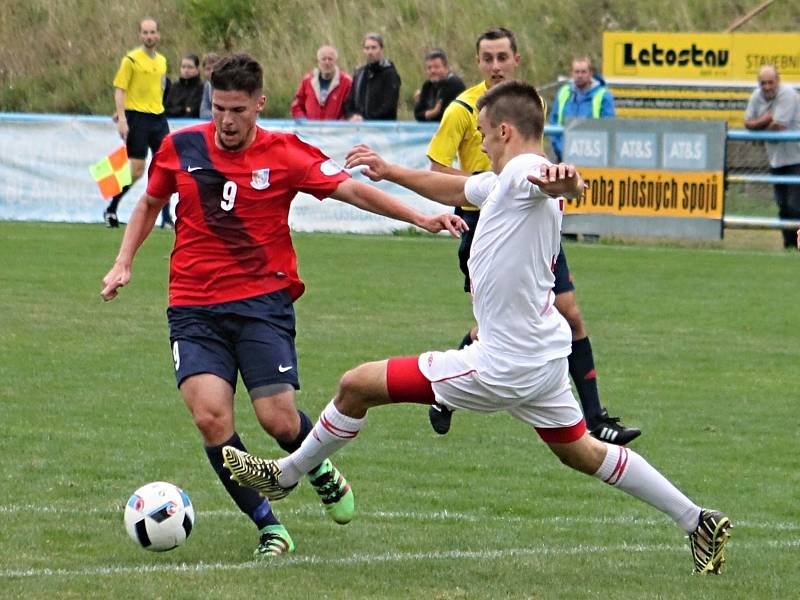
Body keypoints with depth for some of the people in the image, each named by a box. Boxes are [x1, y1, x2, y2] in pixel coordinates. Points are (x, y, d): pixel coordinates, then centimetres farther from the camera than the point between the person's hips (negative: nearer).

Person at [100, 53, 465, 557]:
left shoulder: (284, 154, -3)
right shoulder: (181, 148, 5)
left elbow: (351, 190, -8)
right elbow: (150, 203, 22)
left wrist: (421, 217, -18)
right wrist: (124, 263, 13)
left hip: (262, 301, -2)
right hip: (194, 307, 2)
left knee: (279, 419, -11)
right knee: (210, 415, -17)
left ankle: (322, 473, 26)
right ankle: (270, 528, -4)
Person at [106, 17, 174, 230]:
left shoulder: (162, 61, 13)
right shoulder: (131, 60, -6)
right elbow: (119, 90, -9)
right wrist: (122, 118, -17)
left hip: (158, 118, 6)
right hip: (137, 118, -6)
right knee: (136, 170, -8)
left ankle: (166, 217, 4)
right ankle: (111, 209, 9)